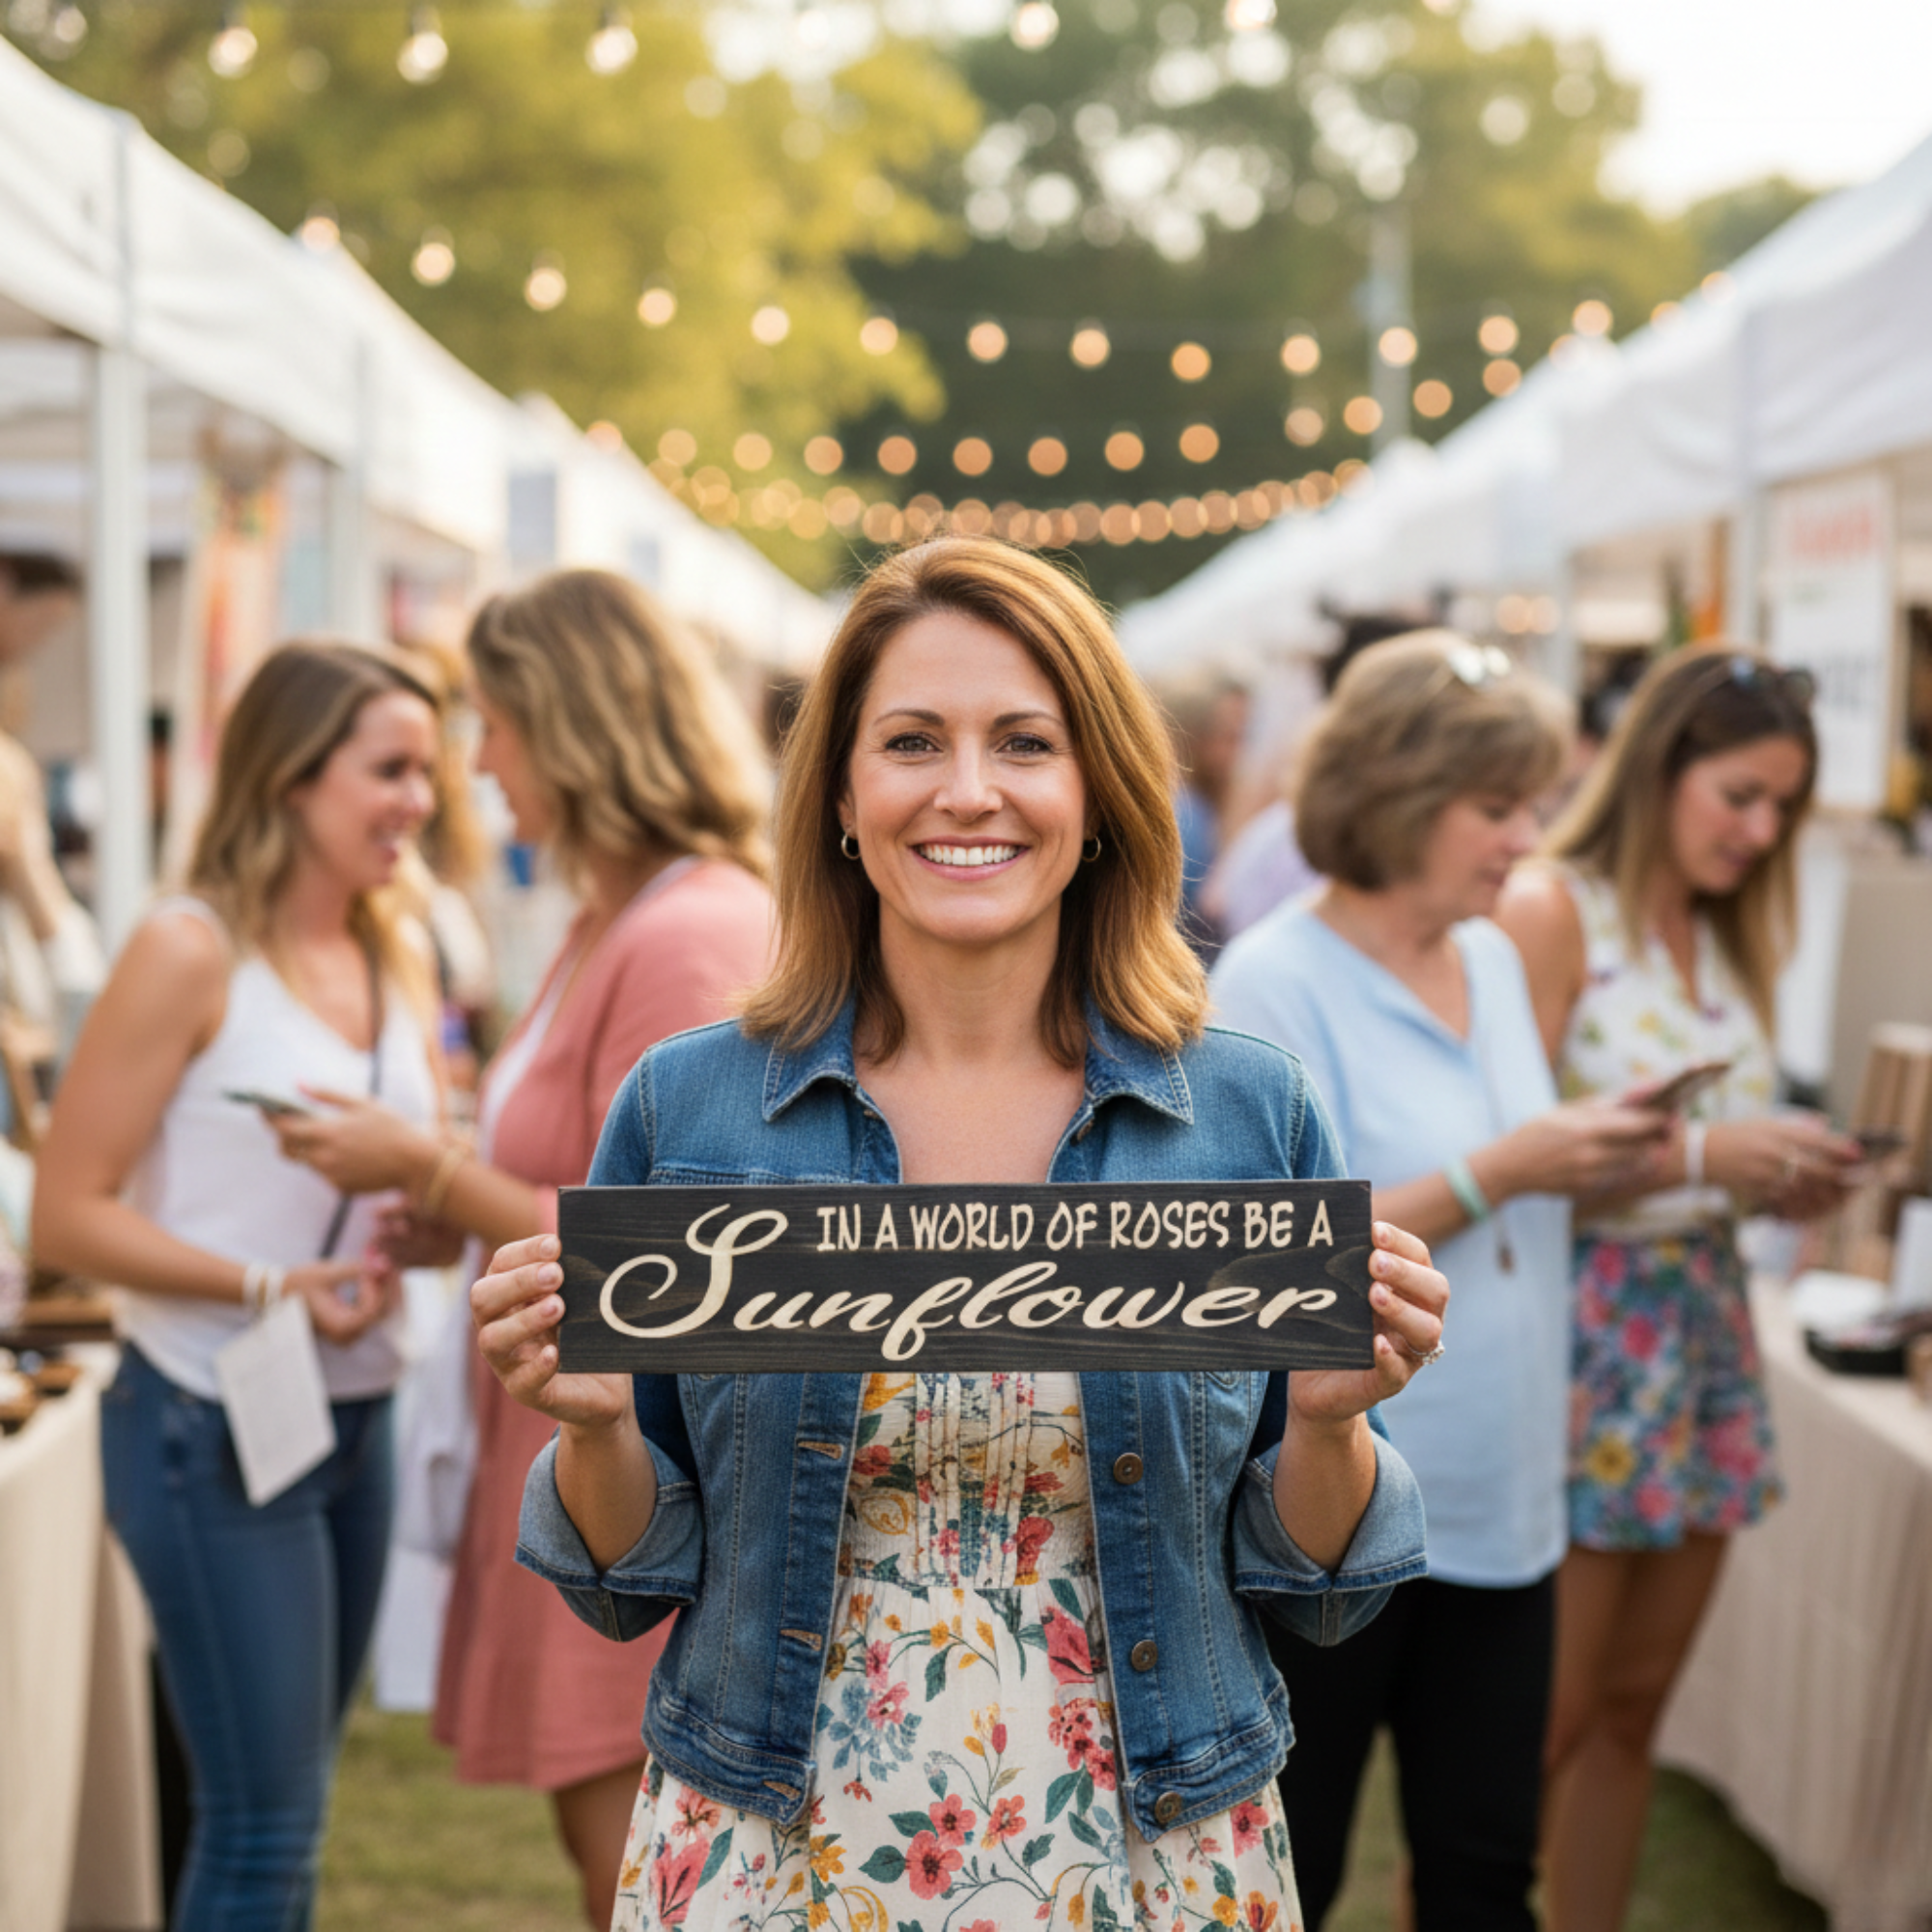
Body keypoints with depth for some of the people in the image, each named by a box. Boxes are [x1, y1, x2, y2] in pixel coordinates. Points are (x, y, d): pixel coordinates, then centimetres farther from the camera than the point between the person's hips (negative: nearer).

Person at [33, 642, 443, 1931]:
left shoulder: (399, 957, 8)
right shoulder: (190, 954, -12)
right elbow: (66, 1215, -14)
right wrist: (269, 1286, -22)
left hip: (358, 1420, 7)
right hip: (216, 1428, -7)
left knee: (289, 1806, 14)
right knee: (262, 1823, -3)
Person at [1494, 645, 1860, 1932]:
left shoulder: (1728, 937, 13)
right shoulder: (1552, 911, -10)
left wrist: (1786, 1181, -1)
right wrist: (1699, 1154, -22)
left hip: (1701, 1329, 7)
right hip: (1582, 1330, -7)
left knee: (1635, 1704, 14)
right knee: (1545, 1719, -3)